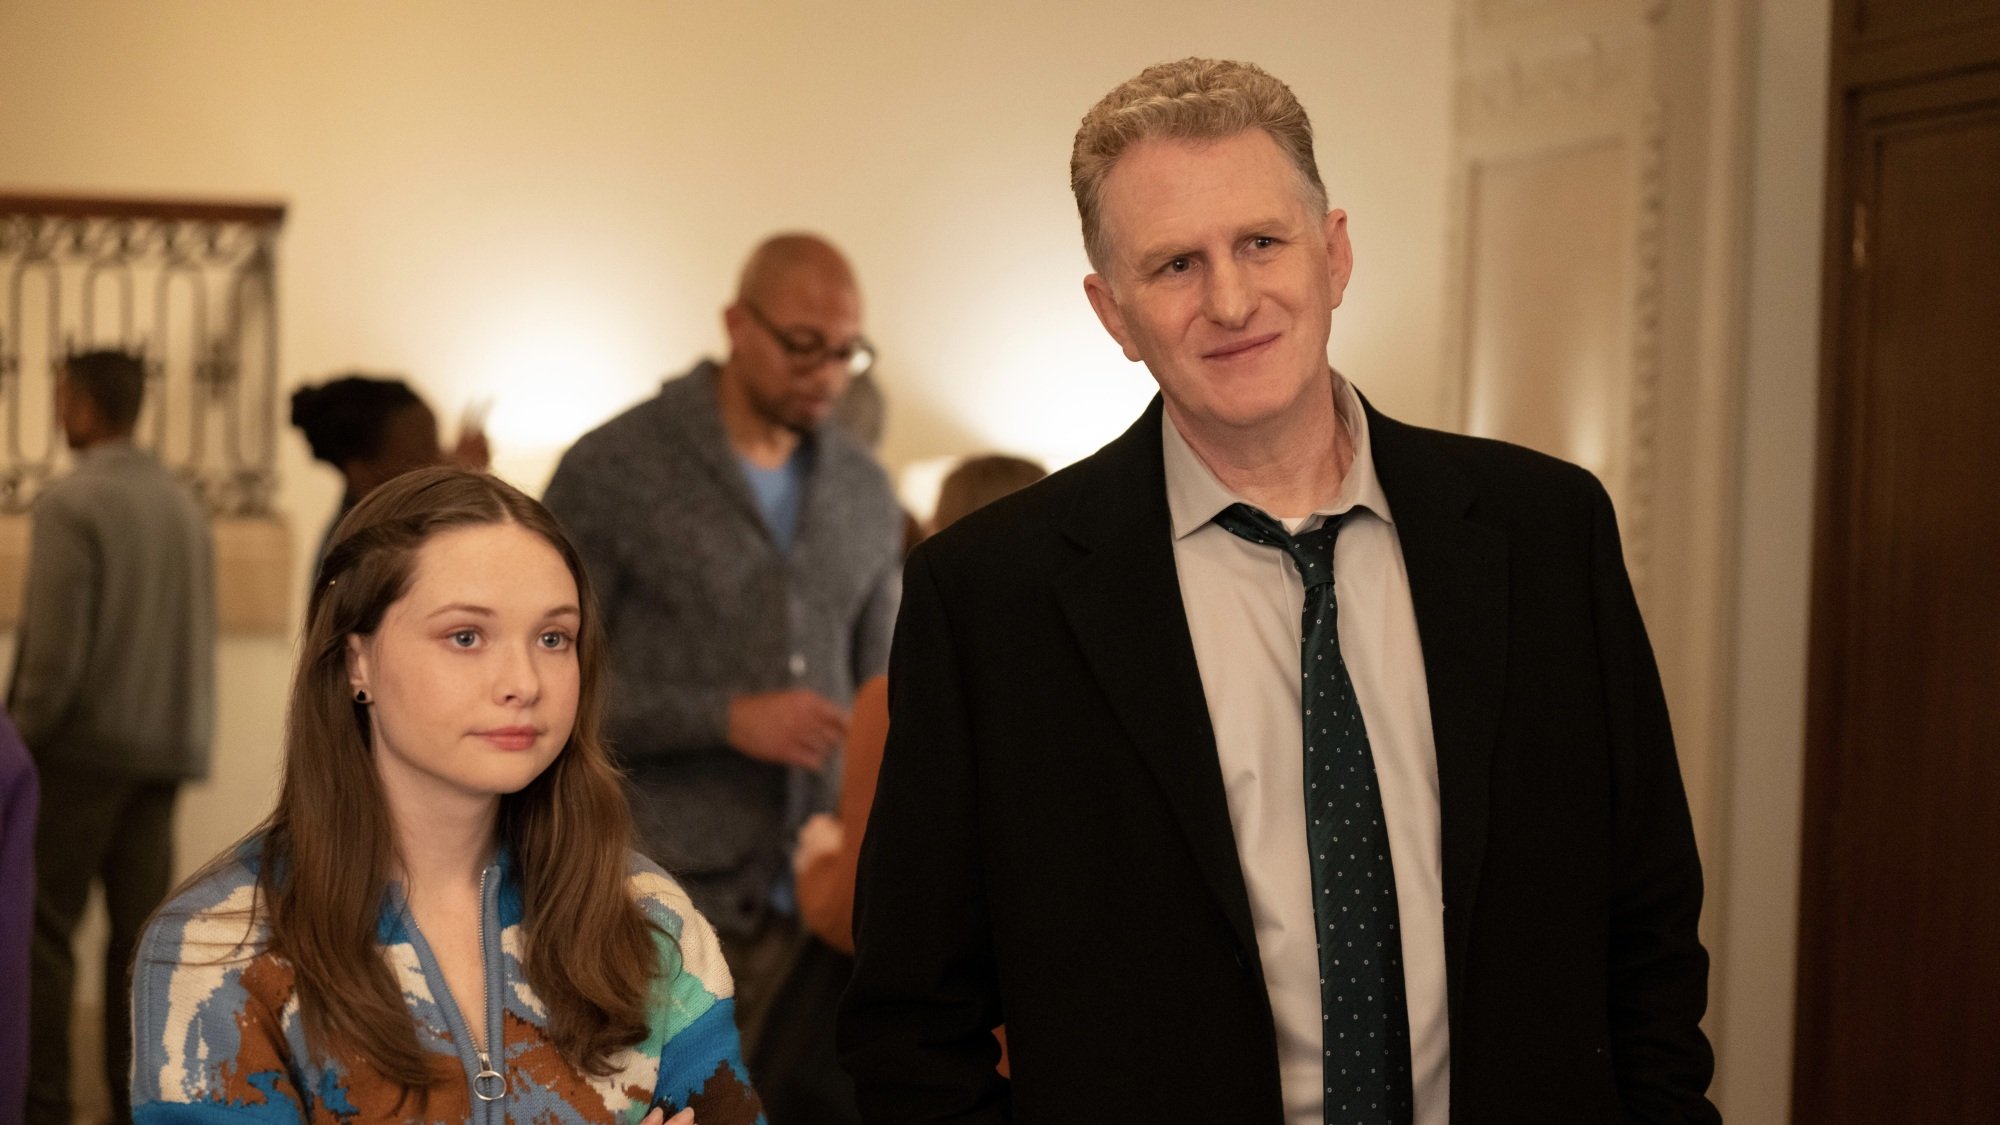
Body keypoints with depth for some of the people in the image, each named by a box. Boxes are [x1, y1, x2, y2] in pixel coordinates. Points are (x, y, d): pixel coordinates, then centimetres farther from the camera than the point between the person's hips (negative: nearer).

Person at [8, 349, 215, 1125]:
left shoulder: (72, 503, -12)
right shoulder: (183, 503, 7)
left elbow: (55, 646, -16)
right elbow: (199, 637, 8)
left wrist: (21, 737, -6)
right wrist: (179, 731, 14)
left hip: (84, 745, -6)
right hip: (166, 747, 6)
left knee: (43, 929, 0)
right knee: (141, 930, 8)